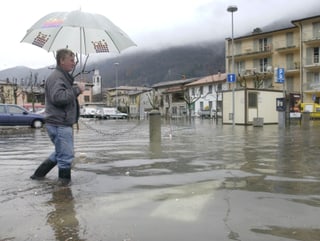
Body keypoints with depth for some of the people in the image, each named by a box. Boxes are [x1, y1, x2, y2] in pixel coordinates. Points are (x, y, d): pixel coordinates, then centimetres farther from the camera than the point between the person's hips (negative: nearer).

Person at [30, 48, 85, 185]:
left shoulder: (64, 77, 20)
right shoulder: (56, 77, -13)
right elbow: (58, 97, -29)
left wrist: (76, 90, 12)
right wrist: (76, 89, -20)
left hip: (64, 123, 11)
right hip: (59, 124, -11)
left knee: (61, 153, 21)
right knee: (66, 156, -3)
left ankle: (39, 174, 30)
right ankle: (65, 182, 9)